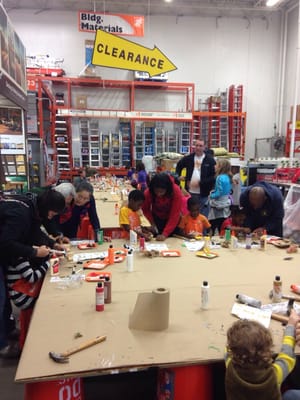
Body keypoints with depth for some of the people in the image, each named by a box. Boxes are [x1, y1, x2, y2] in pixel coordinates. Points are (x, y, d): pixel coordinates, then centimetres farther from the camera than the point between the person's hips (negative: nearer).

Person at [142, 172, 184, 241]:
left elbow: (175, 215, -31)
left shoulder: (176, 192, -33)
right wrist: (152, 223, -22)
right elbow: (145, 209, -9)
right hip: (157, 218, 1)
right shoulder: (148, 192, -28)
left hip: (171, 219, -1)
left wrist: (165, 234, -36)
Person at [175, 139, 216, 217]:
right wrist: (178, 176, 10)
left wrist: (201, 182, -17)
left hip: (203, 194, -3)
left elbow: (214, 176, -11)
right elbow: (179, 166, 24)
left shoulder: (210, 160, -6)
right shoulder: (188, 158, 6)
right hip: (190, 192, 3)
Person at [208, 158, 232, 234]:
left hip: (218, 206, -9)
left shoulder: (220, 178, -17)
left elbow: (219, 193, -22)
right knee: (222, 229, 12)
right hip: (225, 204, 9)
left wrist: (211, 196, -3)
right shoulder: (227, 177, 9)